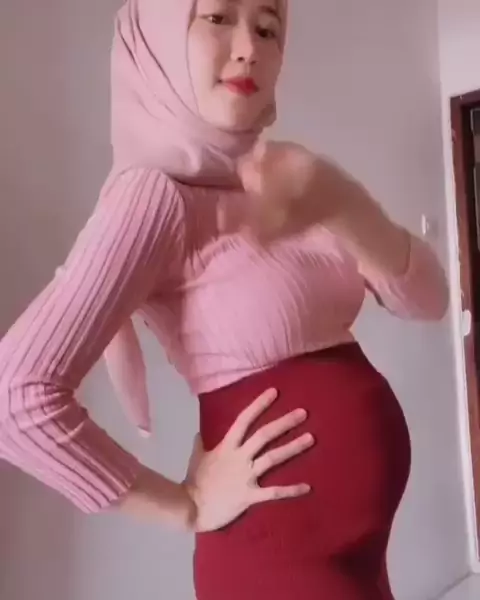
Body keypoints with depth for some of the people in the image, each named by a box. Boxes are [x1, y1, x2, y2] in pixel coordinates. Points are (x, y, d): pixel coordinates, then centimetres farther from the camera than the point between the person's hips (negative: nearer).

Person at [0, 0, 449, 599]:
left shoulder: (275, 180, 3)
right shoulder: (156, 192, -19)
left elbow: (425, 298, -3)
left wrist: (336, 201, -21)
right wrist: (187, 505, -16)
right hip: (283, 550, -7)